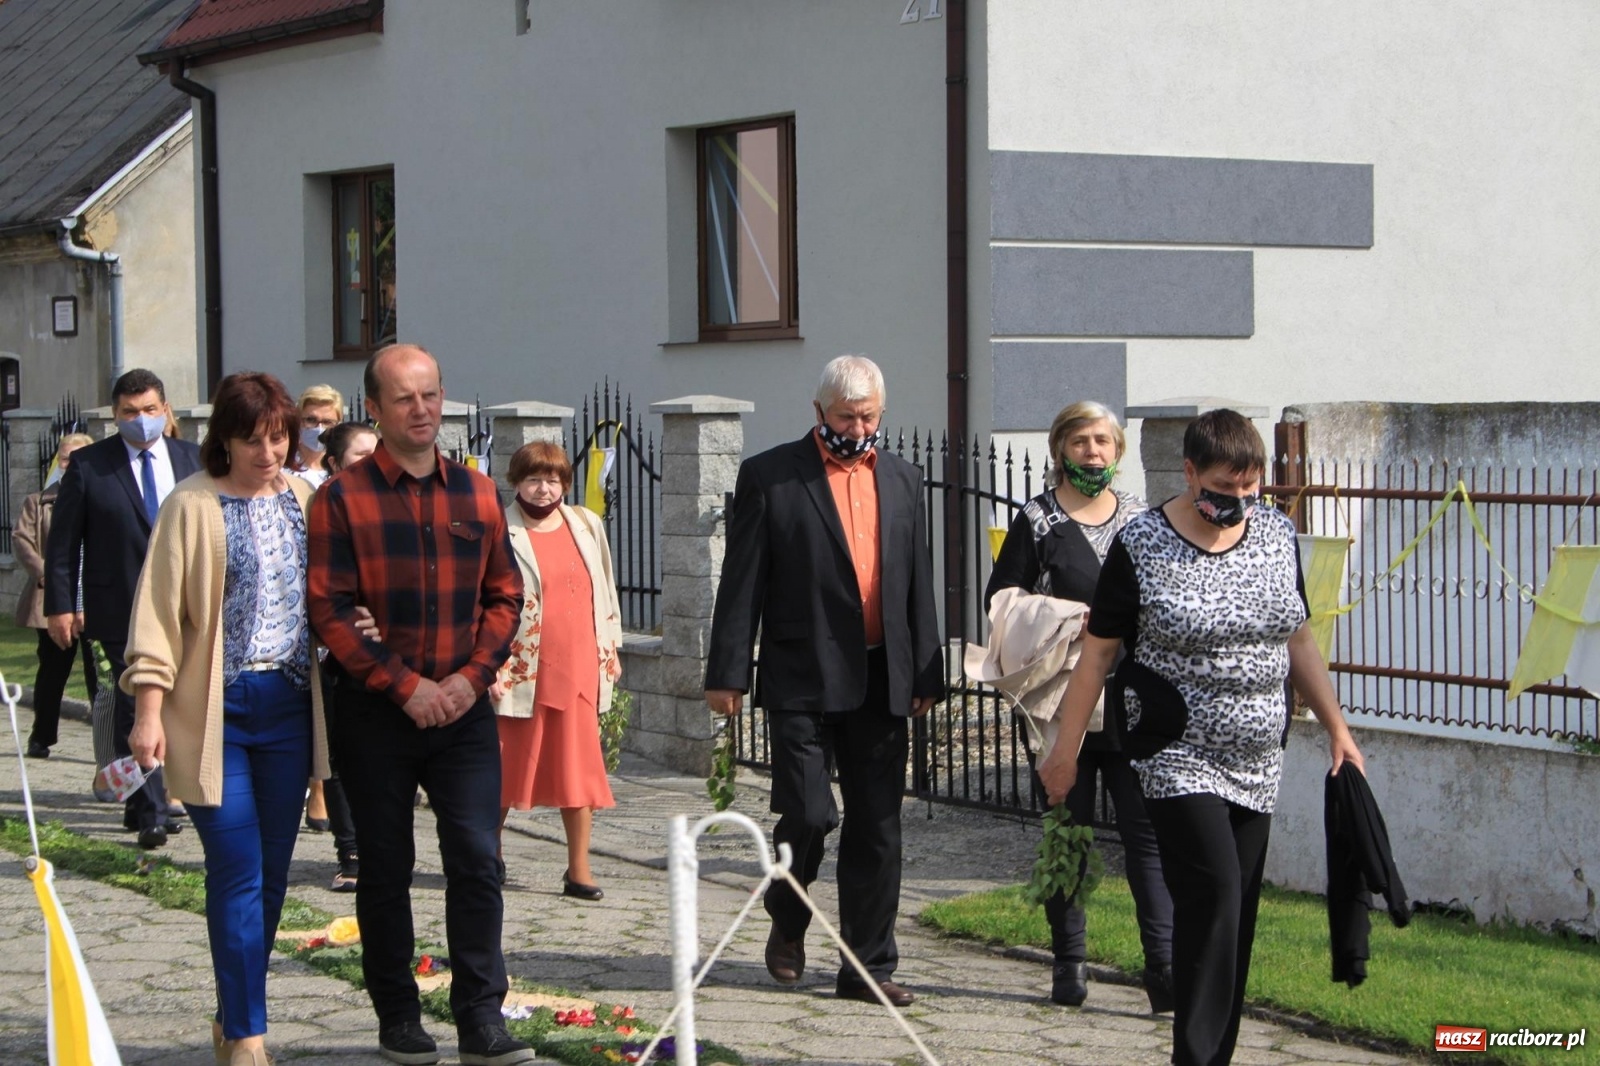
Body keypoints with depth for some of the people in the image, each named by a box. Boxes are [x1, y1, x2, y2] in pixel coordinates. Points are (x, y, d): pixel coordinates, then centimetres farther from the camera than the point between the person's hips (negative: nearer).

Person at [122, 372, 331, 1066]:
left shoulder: (304, 500, 8)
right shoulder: (193, 506, -5)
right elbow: (159, 611, -6)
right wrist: (149, 710, -12)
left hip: (289, 704, 5)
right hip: (216, 710, -5)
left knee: (272, 872, 9)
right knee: (238, 873, -7)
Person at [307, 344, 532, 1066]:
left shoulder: (477, 493, 8)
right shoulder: (343, 498, -4)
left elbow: (504, 596, 10)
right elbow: (329, 610, -9)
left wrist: (472, 675, -6)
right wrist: (406, 685, -14)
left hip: (463, 709, 2)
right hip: (375, 713, -2)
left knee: (477, 859, -6)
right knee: (385, 869, 6)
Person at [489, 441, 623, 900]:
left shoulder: (586, 526, 10)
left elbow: (604, 588, 18)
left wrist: (610, 649, 16)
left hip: (579, 668, 4)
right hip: (521, 670, -4)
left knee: (579, 769, 2)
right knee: (509, 768, 6)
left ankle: (579, 870, 6)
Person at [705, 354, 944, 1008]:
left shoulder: (901, 480, 13)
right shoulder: (770, 476, 0)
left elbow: (918, 582, 16)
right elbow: (742, 580, -3)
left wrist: (926, 675, 10)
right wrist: (728, 673, -7)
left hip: (882, 681, 4)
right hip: (803, 678, -4)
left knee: (876, 828, 5)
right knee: (809, 813, -9)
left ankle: (867, 967, 13)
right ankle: (788, 918, 21)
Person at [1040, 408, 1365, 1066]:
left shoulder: (1277, 535, 6)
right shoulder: (1140, 546, -9)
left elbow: (1297, 640, 16)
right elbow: (1097, 652, -4)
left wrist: (1336, 727, 15)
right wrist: (1065, 752, -3)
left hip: (1257, 760, 5)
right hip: (1179, 758, -5)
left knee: (1237, 913, 6)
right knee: (1213, 897, -16)